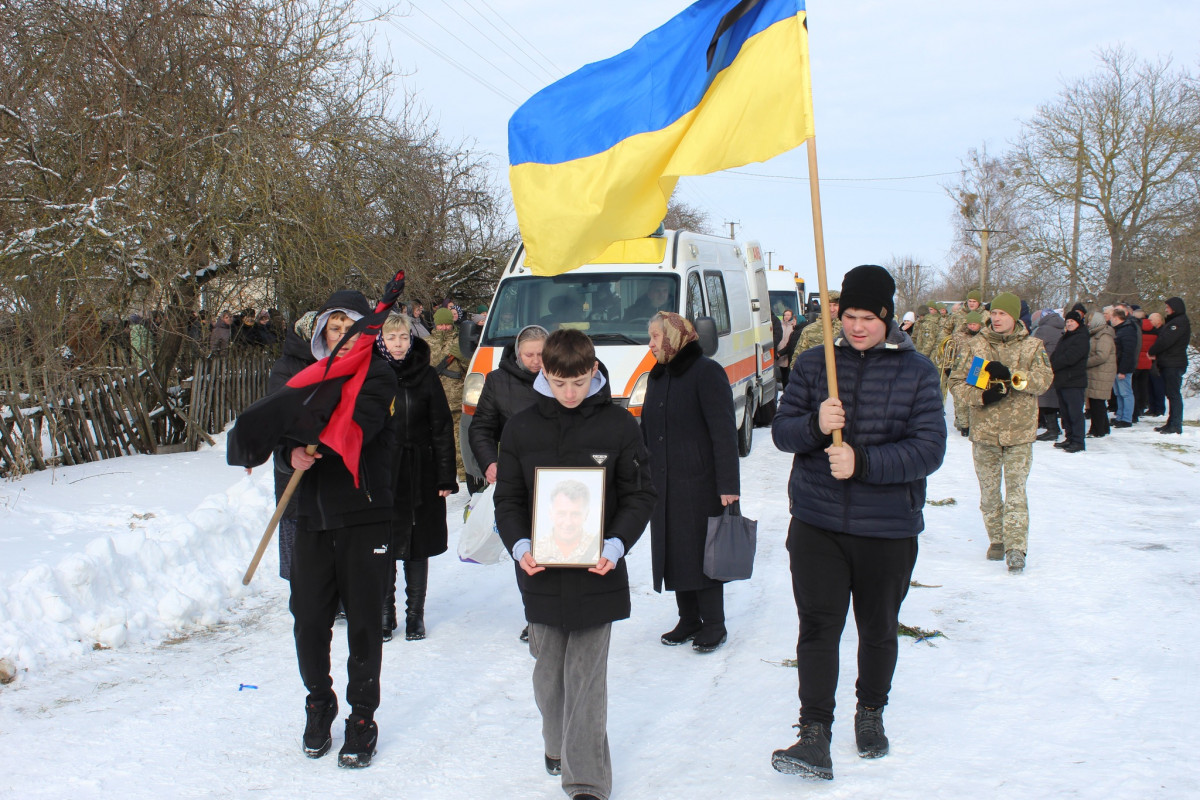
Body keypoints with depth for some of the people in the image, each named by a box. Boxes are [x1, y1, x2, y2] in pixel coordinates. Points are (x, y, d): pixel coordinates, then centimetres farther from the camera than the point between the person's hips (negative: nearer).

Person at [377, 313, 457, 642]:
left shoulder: (426, 376, 1)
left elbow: (442, 430, 1)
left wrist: (446, 478, -3)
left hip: (420, 476, 0)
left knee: (417, 546, 7)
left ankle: (415, 614, 20)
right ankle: (385, 613, 19)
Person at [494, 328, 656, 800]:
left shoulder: (618, 424, -4)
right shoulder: (521, 429, 2)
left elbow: (639, 495, -1)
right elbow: (508, 498, 6)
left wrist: (616, 545, -15)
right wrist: (519, 545, -11)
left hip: (598, 572, -2)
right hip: (541, 573, 3)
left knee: (587, 674, 0)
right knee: (549, 668, 15)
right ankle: (558, 744, 37)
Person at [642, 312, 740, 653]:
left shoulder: (706, 372, -10)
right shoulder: (657, 377, 14)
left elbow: (724, 432, -14)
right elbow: (647, 431, 19)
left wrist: (728, 485, -19)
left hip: (699, 483, -7)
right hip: (664, 484, 7)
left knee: (702, 552, -1)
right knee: (673, 552, 10)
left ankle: (714, 625, 10)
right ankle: (688, 619, 22)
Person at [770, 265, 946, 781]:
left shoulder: (917, 372, -2)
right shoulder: (813, 363, 3)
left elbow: (929, 449, -10)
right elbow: (782, 429, 2)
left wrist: (862, 461, -23)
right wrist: (814, 425, -20)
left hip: (889, 529, 0)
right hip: (817, 523, 0)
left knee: (878, 630, 15)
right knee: (818, 627, -6)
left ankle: (870, 714, 38)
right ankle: (814, 736, -2)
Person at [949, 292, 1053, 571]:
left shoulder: (1032, 346, 2)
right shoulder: (977, 345, 3)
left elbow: (1044, 379, -11)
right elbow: (956, 382, 0)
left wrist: (1011, 375, -25)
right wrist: (981, 396, -18)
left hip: (1019, 431, -2)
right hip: (984, 430, 2)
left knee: (1016, 490, -6)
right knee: (989, 490, 10)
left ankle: (1015, 546, -5)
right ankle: (997, 540, 25)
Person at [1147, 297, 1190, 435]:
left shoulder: (1180, 322, -14)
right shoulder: (1173, 321, 18)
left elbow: (1166, 340, -20)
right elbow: (1163, 338, 17)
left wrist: (1152, 351, -7)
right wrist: (1155, 353, 4)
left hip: (1174, 365, -10)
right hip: (1168, 364, 10)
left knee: (1173, 394, -8)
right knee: (1171, 393, 13)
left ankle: (1176, 425, -7)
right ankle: (1171, 423, 19)